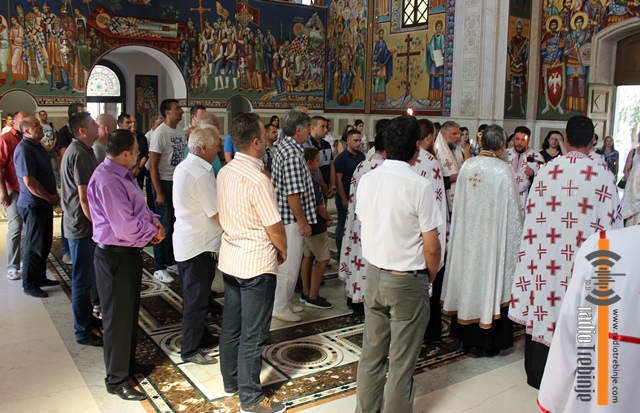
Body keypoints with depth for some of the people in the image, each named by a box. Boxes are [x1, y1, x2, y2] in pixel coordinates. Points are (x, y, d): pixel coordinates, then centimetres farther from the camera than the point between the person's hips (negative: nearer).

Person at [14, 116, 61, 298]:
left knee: (45, 243, 17)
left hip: (43, 203, 9)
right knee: (34, 245, 0)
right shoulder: (24, 149, -18)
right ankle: (29, 284, 11)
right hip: (33, 204, -9)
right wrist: (50, 198, -14)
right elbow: (29, 182, -23)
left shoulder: (37, 146, 12)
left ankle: (40, 278, 29)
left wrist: (53, 195, 9)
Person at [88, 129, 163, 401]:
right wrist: (154, 231, -12)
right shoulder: (107, 180, -25)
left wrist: (154, 221, -4)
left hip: (129, 253, 10)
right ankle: (116, 380, 21)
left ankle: (128, 363, 42)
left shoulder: (122, 174, 8)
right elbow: (127, 228, -30)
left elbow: (140, 207, 16)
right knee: (118, 318, 4)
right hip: (115, 256, -10)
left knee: (130, 312, 23)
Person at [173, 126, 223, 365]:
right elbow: (219, 214, -21)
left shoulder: (183, 167, 7)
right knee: (196, 299, 3)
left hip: (185, 242, 10)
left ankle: (201, 336, 38)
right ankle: (190, 351, 16)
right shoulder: (201, 175, -23)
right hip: (200, 246, -10)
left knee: (193, 296, 21)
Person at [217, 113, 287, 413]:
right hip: (257, 264, -8)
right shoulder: (258, 180, -22)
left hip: (229, 259, 8)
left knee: (230, 326, 20)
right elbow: (275, 228, -17)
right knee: (253, 335, 4)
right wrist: (283, 251, 1)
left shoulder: (224, 173, 2)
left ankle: (230, 380, 37)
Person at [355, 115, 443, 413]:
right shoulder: (419, 186, -18)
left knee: (371, 354, 17)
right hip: (408, 281, -5)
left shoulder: (367, 180, -3)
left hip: (374, 275, 5)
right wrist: (431, 276, 4)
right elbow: (431, 246, -14)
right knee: (401, 363, 10)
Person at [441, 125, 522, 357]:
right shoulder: (503, 170, -14)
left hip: (467, 237, 4)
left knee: (469, 277, 13)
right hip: (493, 238, -4)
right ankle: (488, 342, 18)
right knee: (490, 282, 7)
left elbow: (458, 203, 4)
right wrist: (516, 235, 5)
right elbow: (512, 210, -9)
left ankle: (467, 339, 25)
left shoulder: (467, 167, -2)